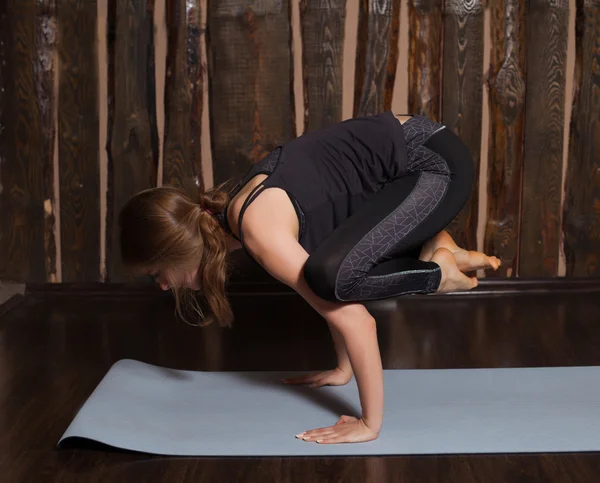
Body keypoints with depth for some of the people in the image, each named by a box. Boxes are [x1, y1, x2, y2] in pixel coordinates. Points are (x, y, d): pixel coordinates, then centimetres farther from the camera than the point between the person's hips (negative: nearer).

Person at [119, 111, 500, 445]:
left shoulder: (260, 231, -24)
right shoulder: (239, 211, 4)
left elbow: (355, 320, -25)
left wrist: (370, 424, -19)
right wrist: (344, 369, 21)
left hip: (435, 163, -9)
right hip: (412, 149, 9)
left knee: (331, 273, -27)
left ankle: (437, 272, -4)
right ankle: (440, 251, 18)